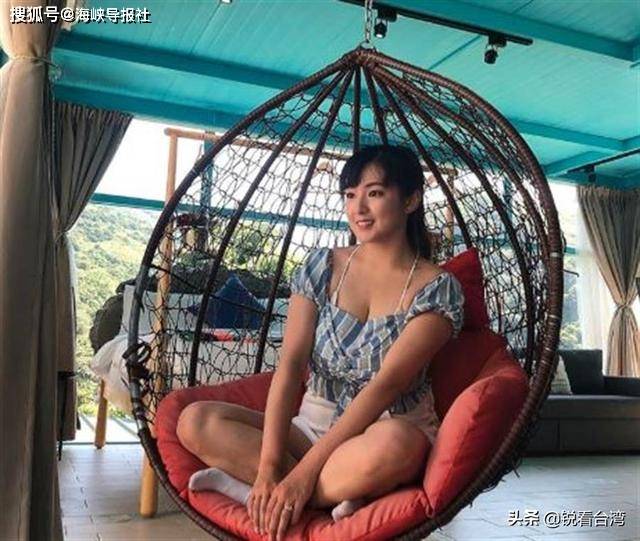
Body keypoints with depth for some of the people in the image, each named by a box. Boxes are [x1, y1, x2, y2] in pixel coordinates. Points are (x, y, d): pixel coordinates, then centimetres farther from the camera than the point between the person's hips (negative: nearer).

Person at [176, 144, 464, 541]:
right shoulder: (322, 266, 2)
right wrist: (268, 466, -20)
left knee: (394, 442, -41)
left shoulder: (437, 288, -9)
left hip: (391, 432, -3)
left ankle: (242, 483, -24)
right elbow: (291, 364, -8)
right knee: (196, 422, -18)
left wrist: (304, 471, -26)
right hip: (312, 424, 4)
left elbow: (385, 385, -20)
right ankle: (332, 494, -24)